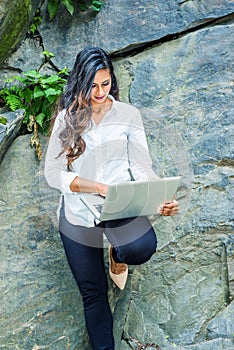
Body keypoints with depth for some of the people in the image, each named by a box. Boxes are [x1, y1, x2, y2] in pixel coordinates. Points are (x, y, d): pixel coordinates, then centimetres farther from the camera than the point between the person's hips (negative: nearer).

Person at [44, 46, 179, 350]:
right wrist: (98, 187, -21)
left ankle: (118, 255, 6)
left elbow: (142, 166, -2)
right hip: (78, 211, 1)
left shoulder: (128, 115, 1)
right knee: (93, 292, 7)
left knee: (142, 247, -32)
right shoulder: (67, 117, -1)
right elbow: (53, 173, -7)